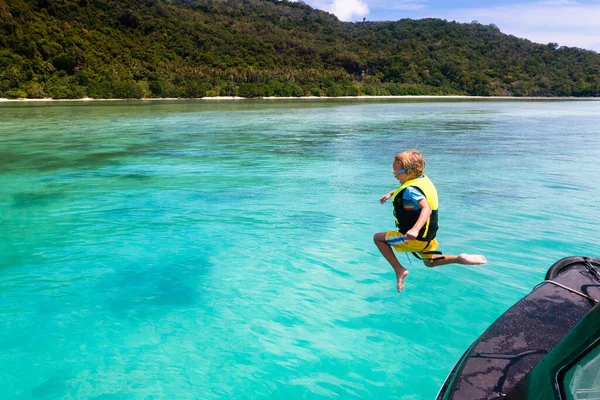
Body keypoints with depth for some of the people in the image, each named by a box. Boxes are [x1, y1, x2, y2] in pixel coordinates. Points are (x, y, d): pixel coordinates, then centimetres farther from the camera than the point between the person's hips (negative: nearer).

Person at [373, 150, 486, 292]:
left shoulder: (411, 190, -25)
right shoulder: (423, 180, 2)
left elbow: (427, 208, -40)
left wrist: (415, 229, -53)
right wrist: (391, 193, 29)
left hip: (415, 238, -9)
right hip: (428, 237, 9)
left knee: (378, 237, 1)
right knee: (430, 262, 31)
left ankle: (399, 270, -2)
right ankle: (460, 259, 11)